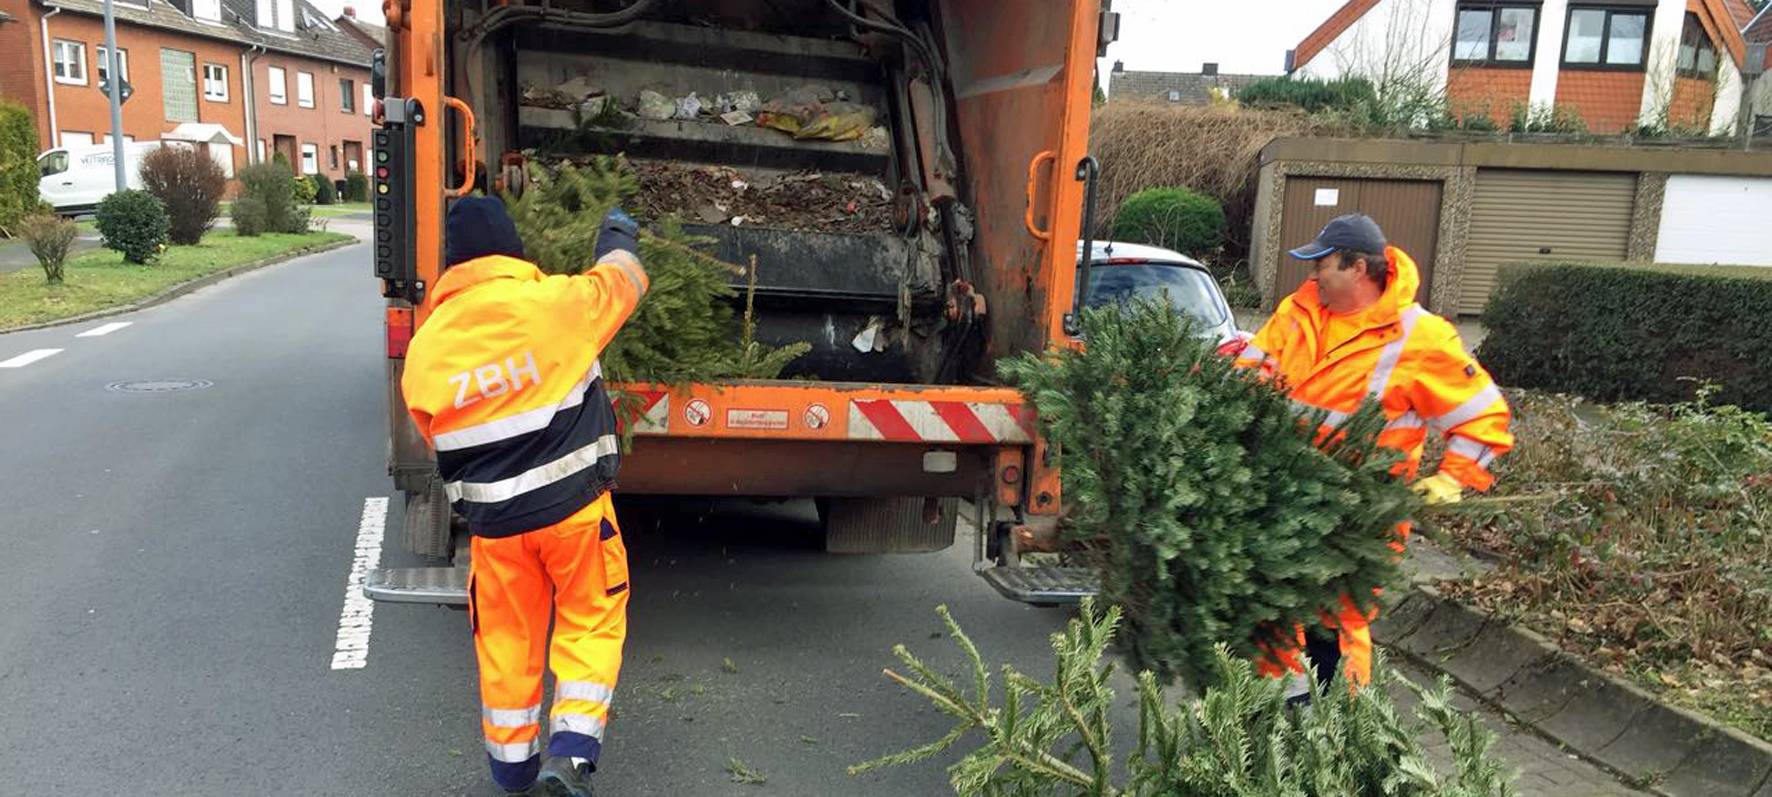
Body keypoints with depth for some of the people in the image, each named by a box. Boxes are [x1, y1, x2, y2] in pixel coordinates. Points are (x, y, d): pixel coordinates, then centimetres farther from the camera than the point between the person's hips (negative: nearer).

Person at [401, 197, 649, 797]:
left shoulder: (424, 349, -2)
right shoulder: (553, 302, -13)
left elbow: (437, 440, 10)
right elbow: (622, 279, 6)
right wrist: (618, 235, 28)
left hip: (493, 519, 3)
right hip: (574, 503, -3)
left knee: (506, 636, 18)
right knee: (591, 620, 13)